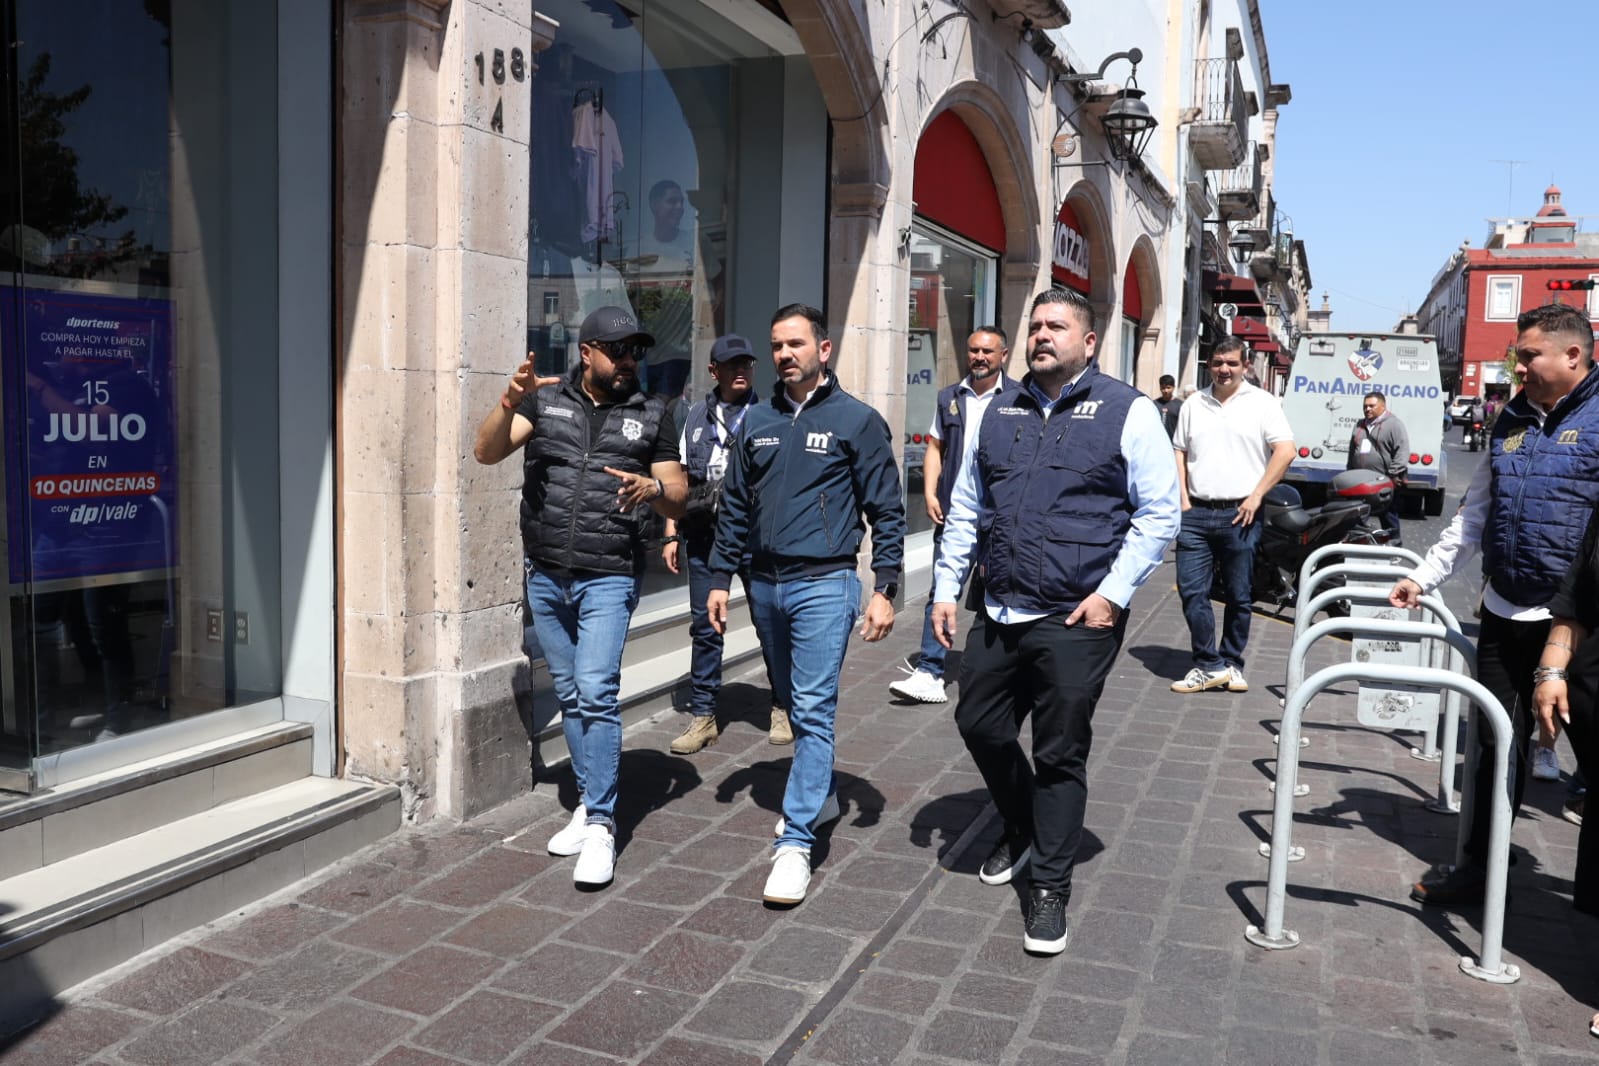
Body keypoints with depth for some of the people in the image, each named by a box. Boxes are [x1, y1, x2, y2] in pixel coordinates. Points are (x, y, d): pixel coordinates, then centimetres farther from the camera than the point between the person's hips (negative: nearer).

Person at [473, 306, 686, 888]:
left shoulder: (650, 414, 4)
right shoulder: (545, 400, 6)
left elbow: (677, 497, 6)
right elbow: (487, 452, -4)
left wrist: (654, 487, -17)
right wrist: (510, 400, -21)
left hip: (609, 578, -3)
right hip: (545, 576, 3)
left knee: (595, 692, -14)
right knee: (568, 695, 12)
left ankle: (600, 825, -5)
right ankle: (589, 802, 26)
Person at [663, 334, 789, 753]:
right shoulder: (697, 417, 13)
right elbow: (680, 479, 14)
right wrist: (672, 534, 10)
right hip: (704, 534, 3)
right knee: (704, 626, 7)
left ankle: (783, 707, 22)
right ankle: (703, 716, 16)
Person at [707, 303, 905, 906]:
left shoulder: (856, 420, -4)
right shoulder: (758, 423, 10)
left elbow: (886, 511, -4)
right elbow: (735, 507, 14)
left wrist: (885, 590, -10)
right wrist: (721, 579, 10)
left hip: (824, 584, -6)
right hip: (765, 584, 6)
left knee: (813, 709, -10)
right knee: (792, 702, 17)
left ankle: (796, 841, -7)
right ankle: (822, 795, 37)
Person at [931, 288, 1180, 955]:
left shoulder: (1127, 411, -4)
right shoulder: (1000, 414, 12)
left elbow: (1159, 511, -6)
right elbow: (965, 509, 16)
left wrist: (1113, 593, -14)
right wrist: (947, 588, 9)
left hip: (1078, 621, -5)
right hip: (998, 615, 6)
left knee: (1059, 755, 3)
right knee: (980, 727, 14)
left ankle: (1049, 888, 20)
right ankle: (1022, 829, 42)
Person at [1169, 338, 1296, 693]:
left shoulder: (1262, 403, 1)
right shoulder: (1194, 404, 12)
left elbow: (1285, 451, -4)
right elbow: (1179, 452, 15)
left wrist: (1256, 496, -10)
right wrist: (1183, 499, 3)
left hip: (1239, 514, -3)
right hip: (1196, 513, 3)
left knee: (1238, 596, 6)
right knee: (1192, 591, -1)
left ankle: (1231, 663, 18)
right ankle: (1209, 665, 7)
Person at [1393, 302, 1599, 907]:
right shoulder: (1511, 422, 13)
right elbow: (1473, 516, 19)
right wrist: (1424, 577, 13)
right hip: (1505, 616, 6)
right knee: (1498, 744, 12)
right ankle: (1480, 867, 23)